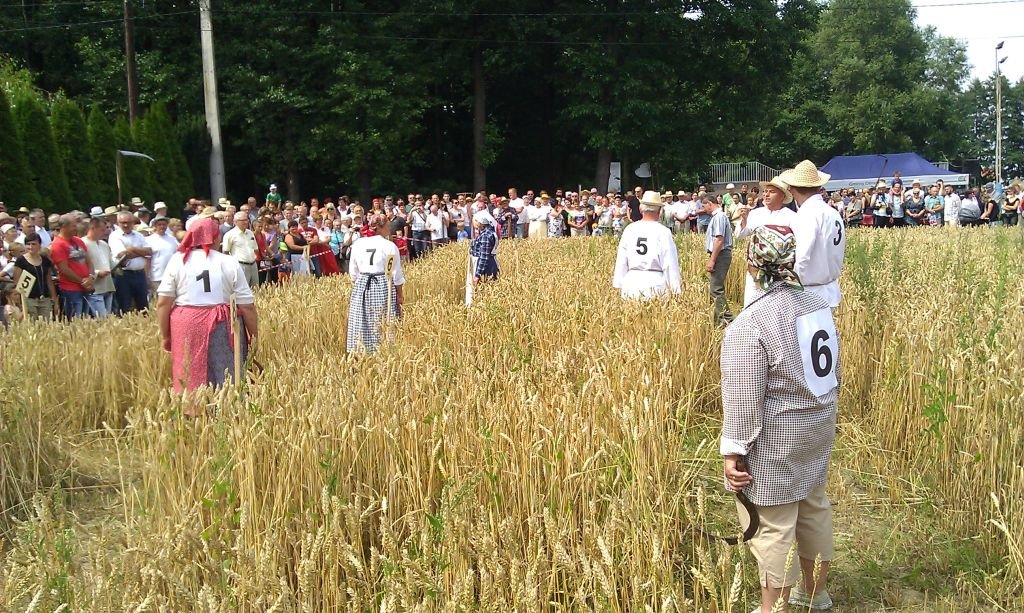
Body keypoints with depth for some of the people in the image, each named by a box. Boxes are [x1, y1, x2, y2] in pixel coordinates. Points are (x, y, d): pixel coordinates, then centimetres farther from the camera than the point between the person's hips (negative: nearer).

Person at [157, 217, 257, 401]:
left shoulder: (177, 260, 3)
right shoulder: (230, 263, 0)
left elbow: (163, 303, 1)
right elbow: (247, 306, -1)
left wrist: (166, 336, 10)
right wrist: (253, 336, 9)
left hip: (186, 326, 1)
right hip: (222, 327, -1)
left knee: (191, 382, 8)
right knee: (226, 382, 6)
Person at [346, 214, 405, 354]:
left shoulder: (358, 244, 5)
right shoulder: (389, 246, -8)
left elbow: (353, 272, 11)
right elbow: (396, 274, -6)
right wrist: (399, 295, 2)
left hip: (361, 286, 4)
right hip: (384, 286, -4)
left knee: (361, 324, 8)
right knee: (383, 326, 1)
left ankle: (361, 353, 13)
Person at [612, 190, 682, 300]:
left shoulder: (629, 230, 4)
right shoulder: (663, 232, -6)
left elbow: (621, 261, 7)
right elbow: (670, 264, -6)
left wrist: (619, 286, 15)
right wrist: (676, 290, 0)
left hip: (631, 283, 3)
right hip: (656, 283, -3)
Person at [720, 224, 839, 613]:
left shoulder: (750, 325, -23)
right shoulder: (819, 306, 1)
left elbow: (744, 399, -22)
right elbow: (830, 373, 13)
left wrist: (733, 452, -14)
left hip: (776, 445, -8)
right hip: (817, 431, 8)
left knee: (773, 526, 3)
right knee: (813, 508, 21)